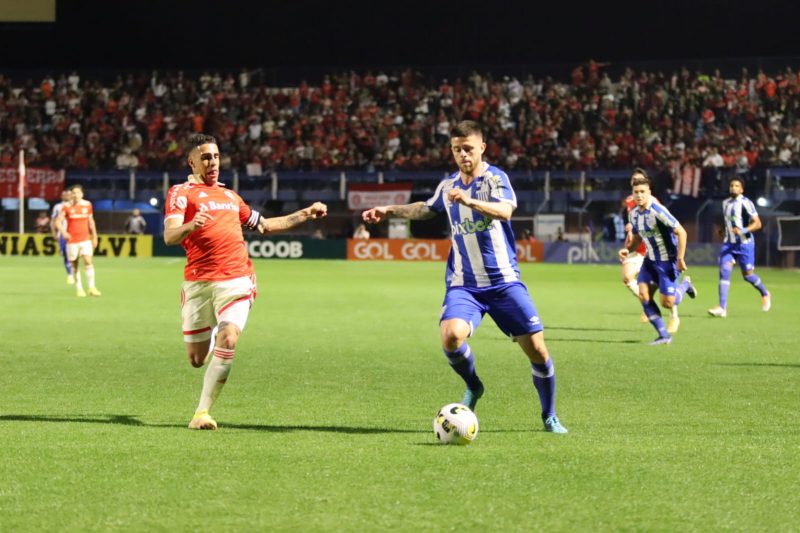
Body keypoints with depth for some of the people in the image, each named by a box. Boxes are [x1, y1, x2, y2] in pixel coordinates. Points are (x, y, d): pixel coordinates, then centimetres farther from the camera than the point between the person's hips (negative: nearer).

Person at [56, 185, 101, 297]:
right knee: (74, 264, 4)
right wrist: (63, 232, -23)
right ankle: (79, 288, 15)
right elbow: (58, 222, -5)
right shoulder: (67, 207, -3)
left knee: (88, 261, -13)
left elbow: (91, 222, 15)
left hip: (85, 239, 1)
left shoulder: (87, 205, 5)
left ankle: (91, 287, -9)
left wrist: (94, 237, 15)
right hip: (72, 240, -1)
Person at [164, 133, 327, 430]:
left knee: (228, 341, -21)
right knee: (197, 359, 2)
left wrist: (305, 214, 33)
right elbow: (169, 236, -12)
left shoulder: (230, 196, 25)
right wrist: (190, 225, -34)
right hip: (198, 282, -3)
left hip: (236, 280, 3)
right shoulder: (181, 192, 3)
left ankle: (202, 413, -14)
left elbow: (264, 226, 37)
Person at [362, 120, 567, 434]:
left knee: (537, 349, -5)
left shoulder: (495, 177, -7)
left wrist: (470, 201, -43)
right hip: (464, 285, 3)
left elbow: (505, 211, -28)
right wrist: (389, 211, 28)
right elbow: (427, 209, 33)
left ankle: (549, 417, 19)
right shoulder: (447, 186, 10)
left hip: (504, 281, -3)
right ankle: (473, 387, 5)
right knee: (451, 335, -26)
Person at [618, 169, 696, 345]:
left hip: (667, 260, -7)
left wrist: (680, 259, -21)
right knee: (643, 295, -9)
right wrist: (627, 250, -3)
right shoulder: (633, 214, 1)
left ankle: (685, 284, 27)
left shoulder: (657, 211, -23)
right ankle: (664, 335, 2)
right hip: (650, 260, 7)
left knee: (667, 303, -7)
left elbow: (681, 232, -21)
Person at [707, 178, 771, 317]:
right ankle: (722, 308, -15)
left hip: (744, 244, -5)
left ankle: (765, 294, 33)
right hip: (728, 243, 6)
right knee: (724, 271, -11)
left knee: (747, 275, 3)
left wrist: (743, 230, -28)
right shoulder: (725, 203, 11)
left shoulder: (745, 203, -11)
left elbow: (757, 223, -15)